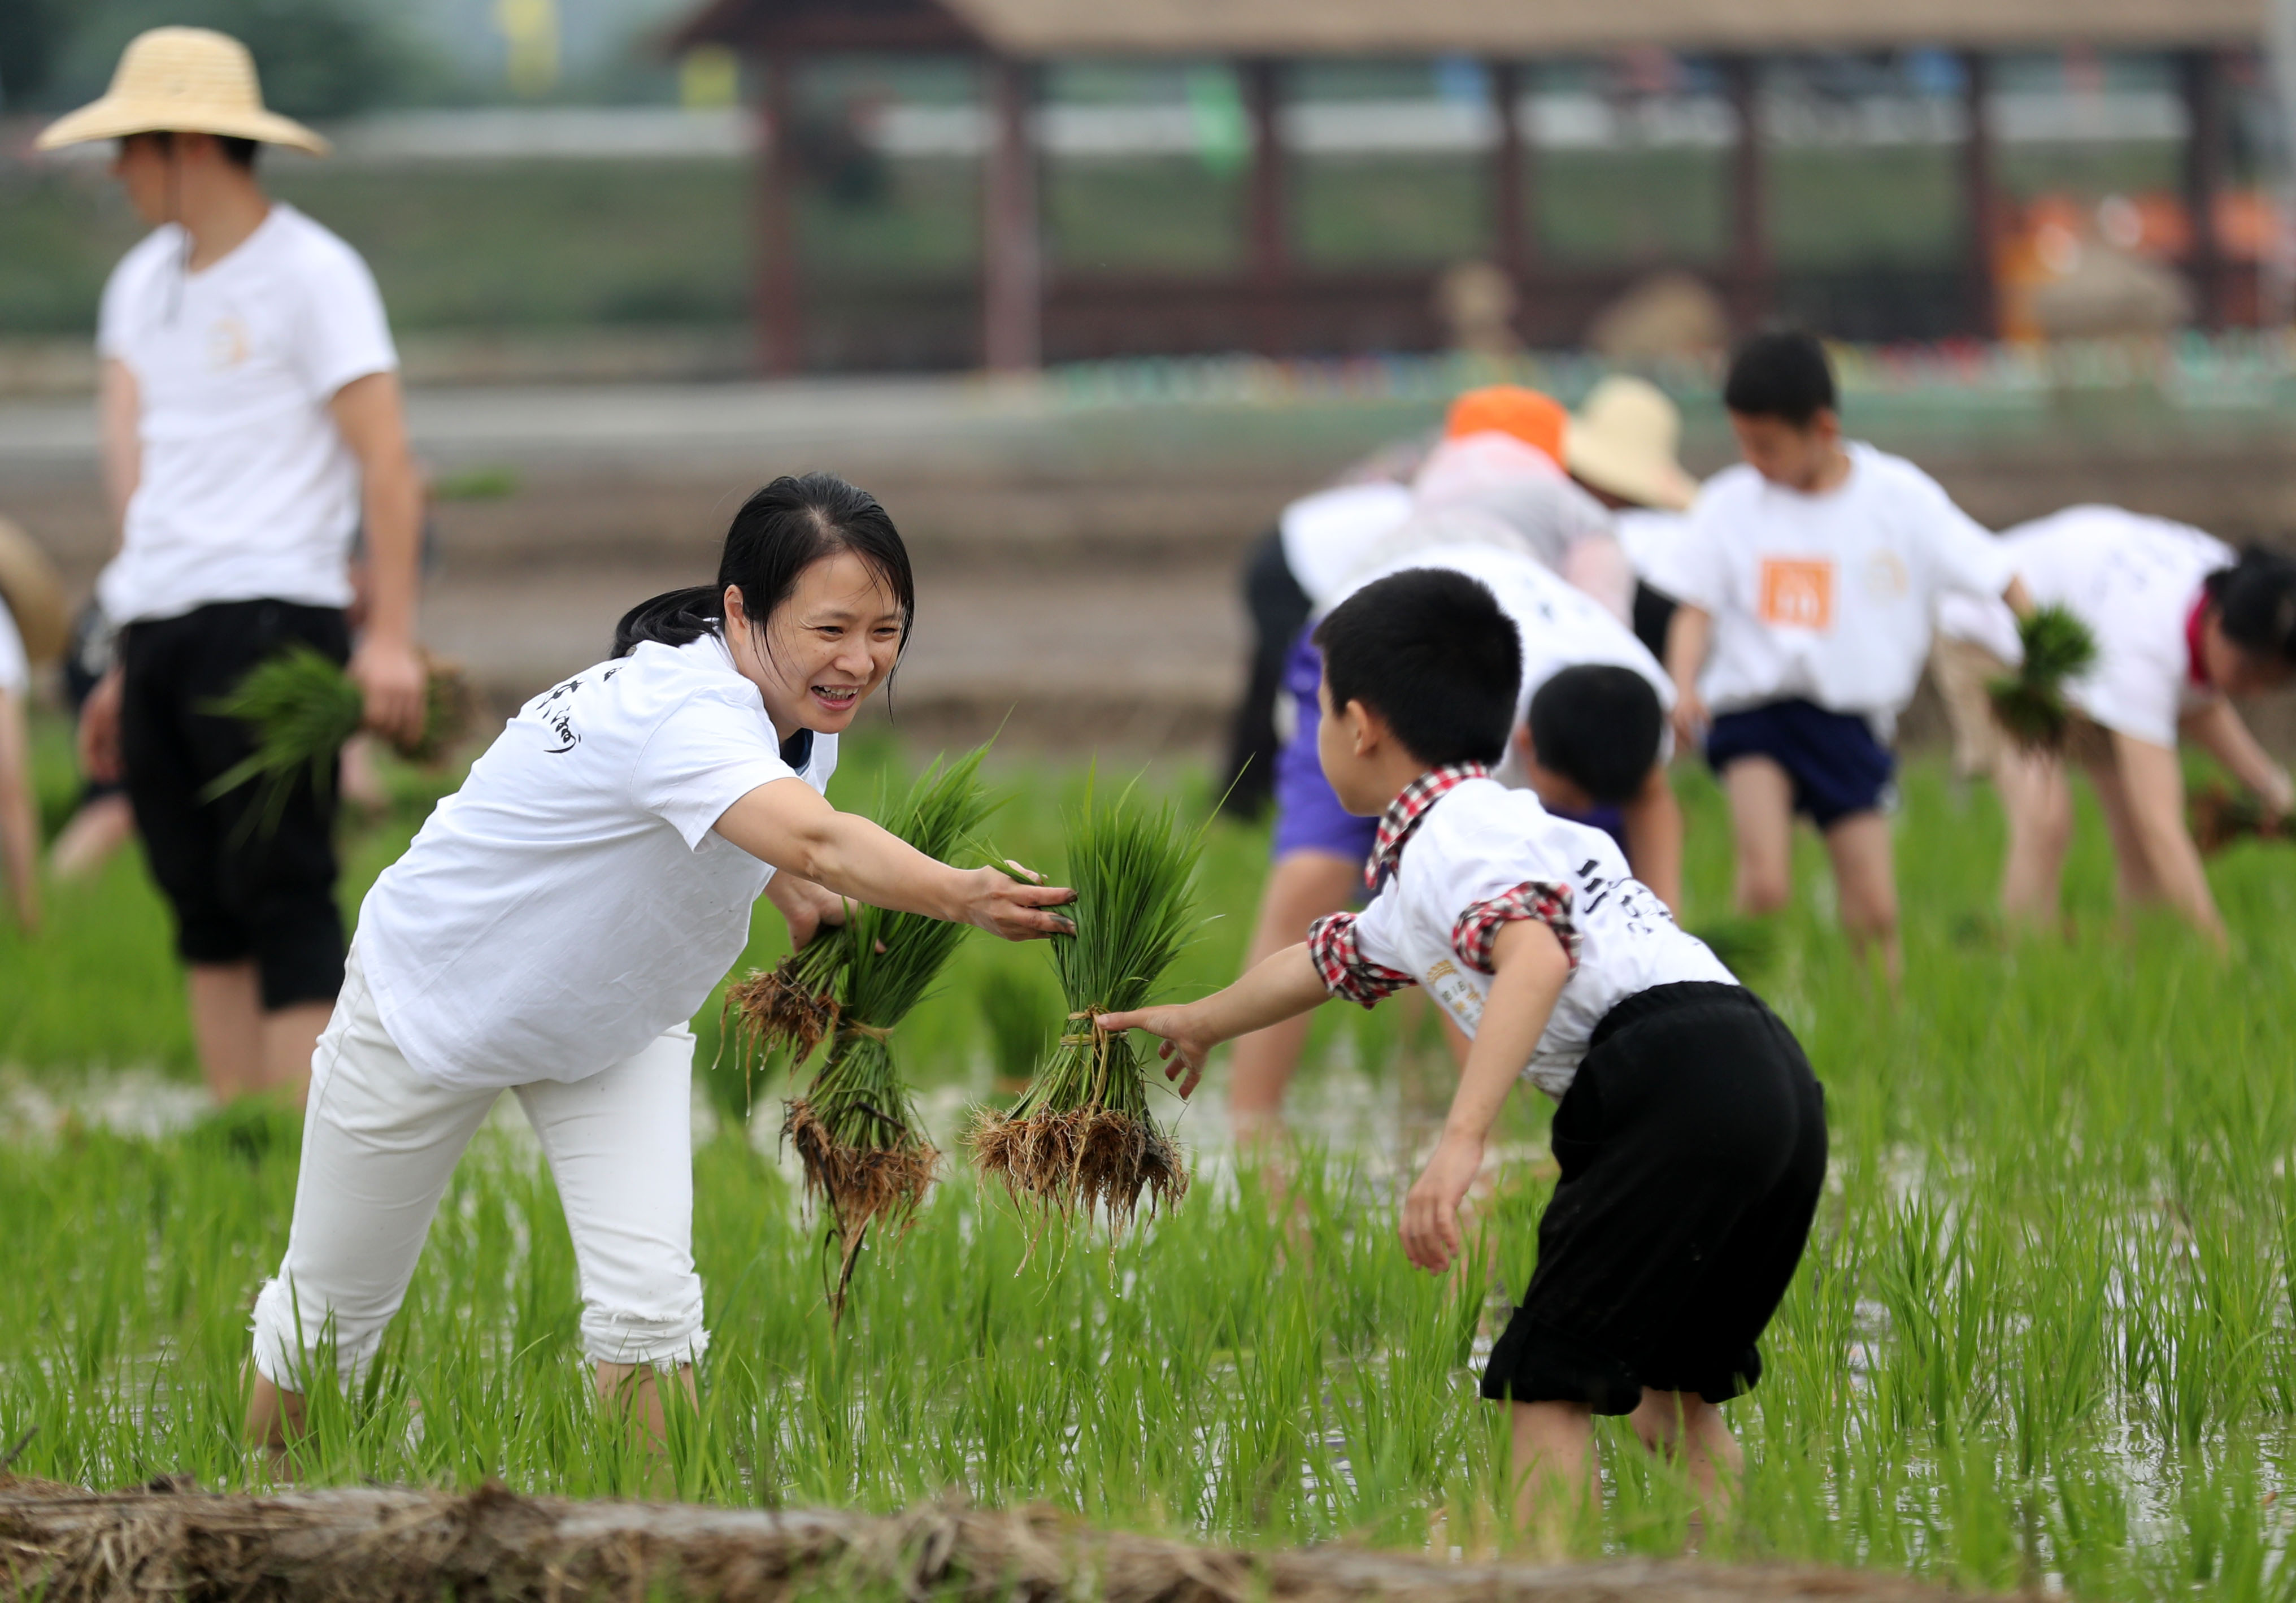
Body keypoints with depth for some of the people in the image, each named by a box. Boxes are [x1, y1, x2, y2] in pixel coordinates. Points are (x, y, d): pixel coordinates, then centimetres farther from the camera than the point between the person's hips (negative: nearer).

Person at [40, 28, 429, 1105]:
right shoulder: (143, 284, 18)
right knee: (202, 904, 5)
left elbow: (386, 463, -8)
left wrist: (391, 636, -17)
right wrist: (129, 666, 16)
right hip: (159, 627, 7)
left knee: (281, 892, -11)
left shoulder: (310, 275, -4)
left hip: (265, 620, -7)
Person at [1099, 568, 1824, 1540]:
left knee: (1545, 1383, -7)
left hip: (1676, 1084, -10)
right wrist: (1201, 1021, 67)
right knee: (1665, 1387, 19)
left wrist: (1462, 1139, -31)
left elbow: (1536, 953, -22)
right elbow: (1329, 960, 50)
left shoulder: (1453, 834, -1)